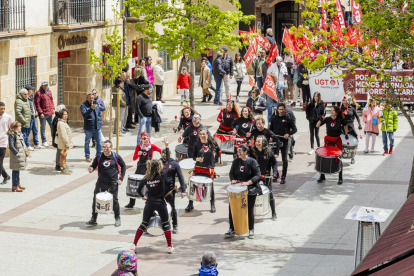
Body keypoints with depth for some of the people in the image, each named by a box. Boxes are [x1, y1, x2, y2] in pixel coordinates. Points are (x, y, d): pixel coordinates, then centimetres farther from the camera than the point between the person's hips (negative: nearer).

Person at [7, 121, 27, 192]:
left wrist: (25, 149, 11)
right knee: (15, 170, -3)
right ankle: (15, 186, 2)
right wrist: (17, 153, -21)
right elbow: (11, 146, -21)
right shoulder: (12, 135, -18)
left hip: (21, 154, 9)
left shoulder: (19, 134, 11)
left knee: (18, 170, 19)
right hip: (16, 156, -9)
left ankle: (18, 184, 29)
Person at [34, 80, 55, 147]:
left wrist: (53, 108, 9)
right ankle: (44, 141, 12)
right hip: (43, 114, -6)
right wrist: (40, 112, -17)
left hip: (50, 113, 6)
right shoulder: (39, 93, -11)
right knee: (43, 128, 4)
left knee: (52, 127, 11)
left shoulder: (49, 91, 11)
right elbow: (37, 104, -14)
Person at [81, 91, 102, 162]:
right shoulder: (83, 105, -6)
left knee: (99, 142, 6)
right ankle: (87, 156, 15)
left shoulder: (96, 105, 12)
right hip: (88, 128, -5)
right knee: (87, 142, 6)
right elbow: (84, 114, -22)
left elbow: (99, 114, 21)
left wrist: (100, 123, 10)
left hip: (97, 127, 5)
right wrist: (91, 109, -33)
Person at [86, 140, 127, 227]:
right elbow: (93, 165, 4)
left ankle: (117, 218, 25)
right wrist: (91, 169, -21)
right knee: (96, 200, -1)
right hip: (101, 183, 2)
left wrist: (121, 178, 2)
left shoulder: (116, 156, -5)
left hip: (113, 183, -2)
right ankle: (93, 219, 9)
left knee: (114, 200, 6)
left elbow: (123, 166, 7)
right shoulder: (99, 157, -2)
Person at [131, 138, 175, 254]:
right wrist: (167, 146, -6)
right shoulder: (161, 176, -13)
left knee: (143, 224, 14)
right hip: (160, 203, -3)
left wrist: (143, 196, 24)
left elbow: (139, 189, 3)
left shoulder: (146, 178, -4)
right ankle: (170, 247, 6)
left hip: (149, 203, 3)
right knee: (166, 224, 9)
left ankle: (134, 245, 11)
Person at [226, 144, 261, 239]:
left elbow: (257, 175, -11)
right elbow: (231, 172, 13)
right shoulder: (236, 161, 6)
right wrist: (233, 180, -9)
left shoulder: (252, 162, -8)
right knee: (232, 208, -1)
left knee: (250, 210, 5)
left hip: (250, 190, -4)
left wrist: (248, 182, -23)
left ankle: (251, 230, 20)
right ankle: (232, 229, 10)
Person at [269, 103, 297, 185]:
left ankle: (283, 177, 6)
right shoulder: (274, 118, 8)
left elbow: (295, 129, 1)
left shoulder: (288, 119, -1)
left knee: (284, 159, 1)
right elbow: (270, 129, 16)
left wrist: (288, 134, -16)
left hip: (284, 141, -3)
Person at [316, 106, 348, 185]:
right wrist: (321, 119, -25)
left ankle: (340, 178, 14)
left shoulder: (340, 120, -9)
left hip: (337, 141, -2)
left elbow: (345, 126, 11)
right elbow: (317, 125, -9)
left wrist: (346, 134, 12)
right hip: (328, 141, 2)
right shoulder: (327, 119, -7)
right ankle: (322, 176, 19)